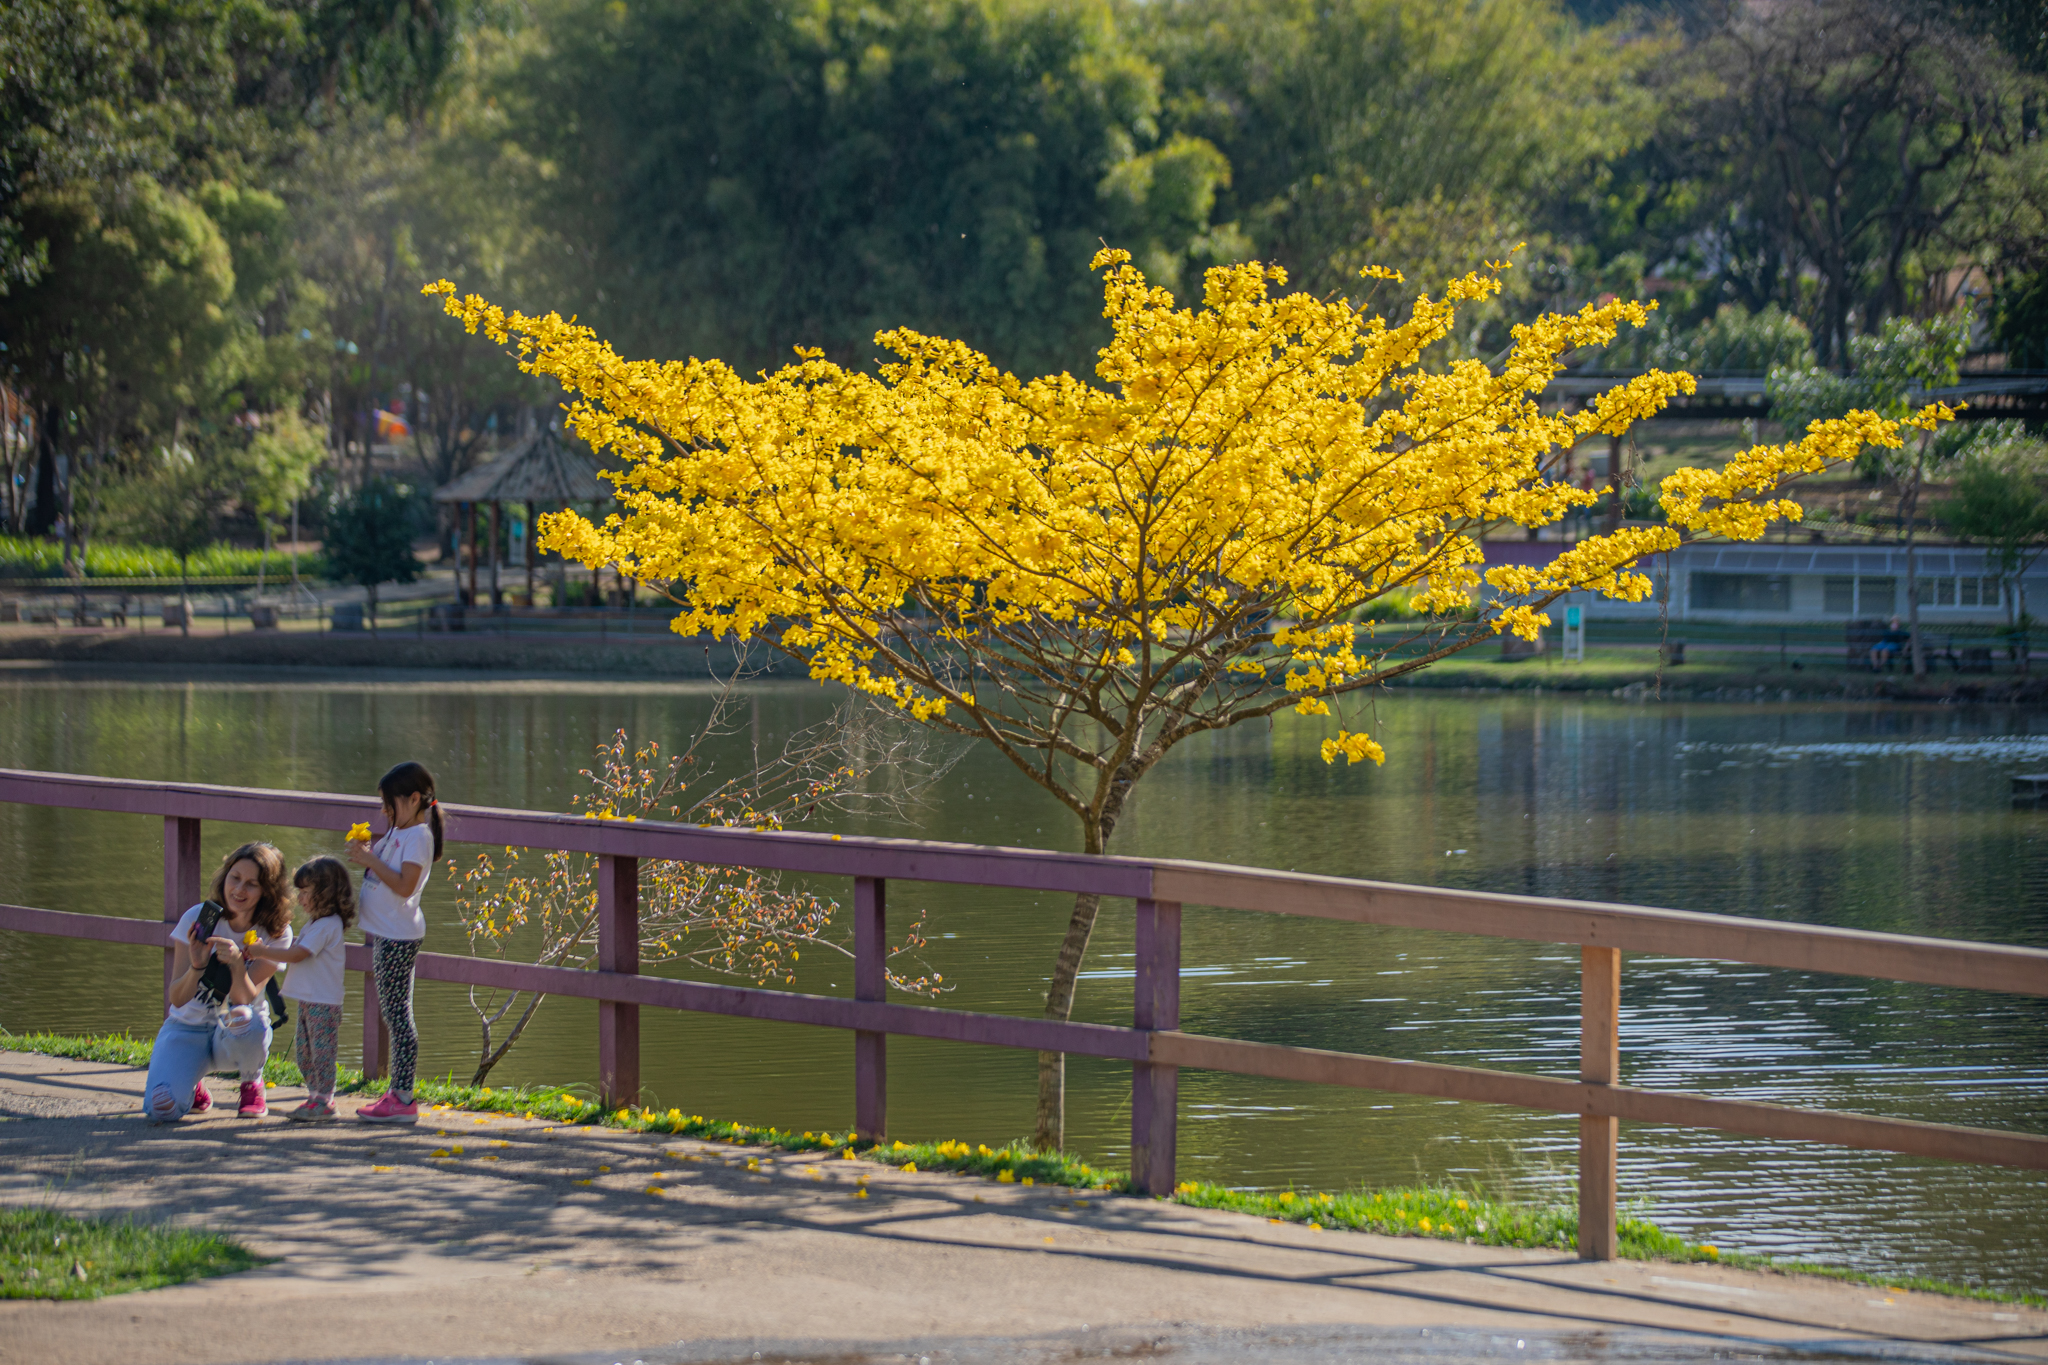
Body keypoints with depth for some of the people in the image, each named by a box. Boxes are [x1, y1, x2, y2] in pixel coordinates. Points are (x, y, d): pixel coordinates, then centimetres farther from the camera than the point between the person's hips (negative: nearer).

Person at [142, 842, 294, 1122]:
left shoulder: (276, 934, -11)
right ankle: (192, 1085, 11)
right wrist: (197, 966, -36)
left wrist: (237, 963, -39)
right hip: (187, 1028, 0)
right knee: (161, 1109, -28)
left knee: (243, 1019, -39)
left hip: (232, 1037, 0)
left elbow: (245, 1000, -20)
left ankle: (251, 1085, -4)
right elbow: (178, 999, -16)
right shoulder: (197, 919, -12)